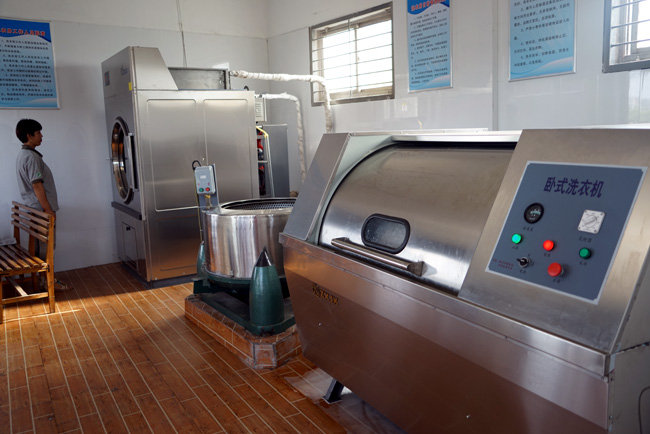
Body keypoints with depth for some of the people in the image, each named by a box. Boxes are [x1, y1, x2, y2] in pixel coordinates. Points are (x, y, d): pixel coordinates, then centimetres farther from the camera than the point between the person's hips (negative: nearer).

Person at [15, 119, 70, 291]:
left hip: (32, 207, 10)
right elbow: (37, 185, -22)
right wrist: (48, 209, -21)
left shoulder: (22, 155, 14)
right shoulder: (31, 156, -18)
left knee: (40, 245, 15)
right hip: (40, 208, -10)